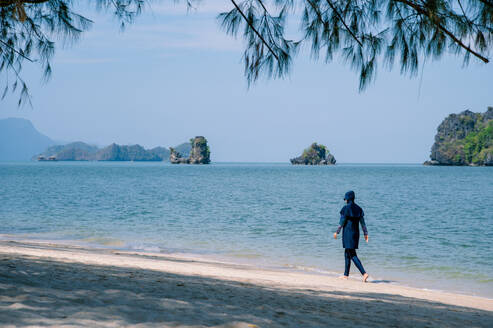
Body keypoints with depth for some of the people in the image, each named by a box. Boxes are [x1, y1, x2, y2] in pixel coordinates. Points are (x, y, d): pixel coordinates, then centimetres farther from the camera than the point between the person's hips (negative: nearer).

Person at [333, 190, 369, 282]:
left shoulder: (346, 208, -12)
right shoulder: (358, 209, 7)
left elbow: (342, 222, -11)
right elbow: (363, 222, 7)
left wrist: (337, 232, -2)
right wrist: (365, 233, 11)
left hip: (348, 233, -8)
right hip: (356, 233, 8)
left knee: (352, 255, -9)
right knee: (347, 253, 18)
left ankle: (364, 273, -22)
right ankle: (346, 274, 22)